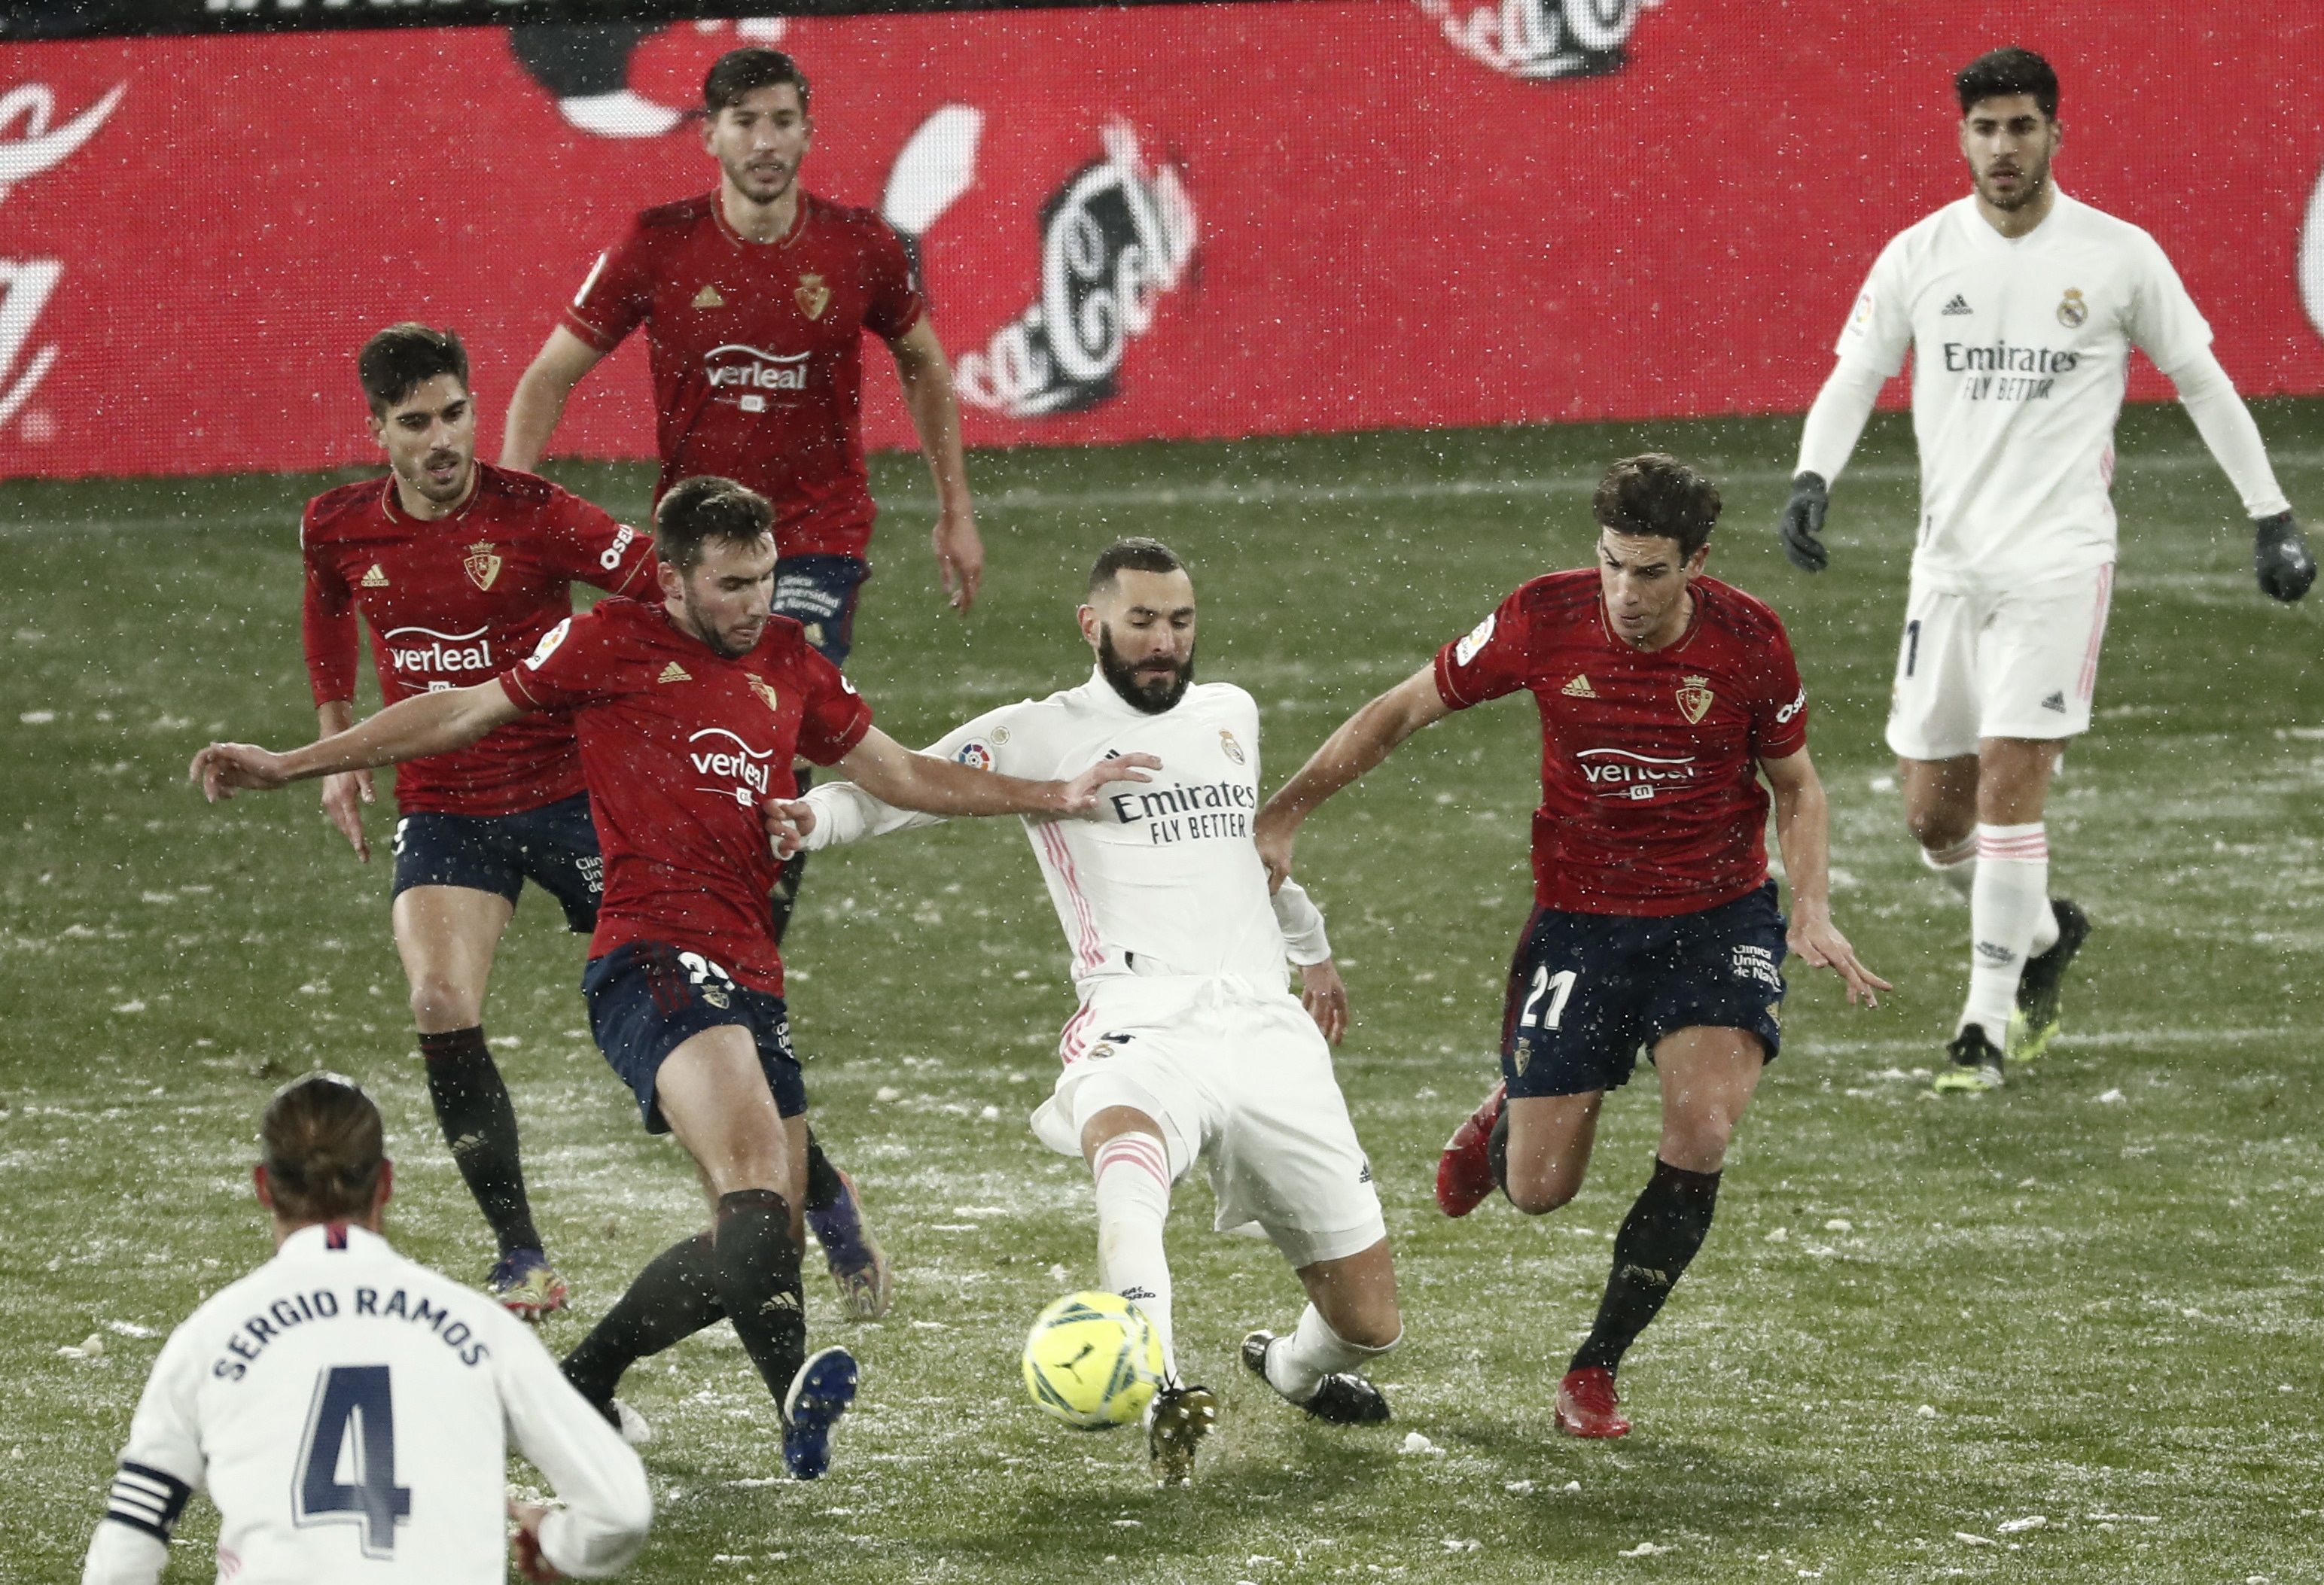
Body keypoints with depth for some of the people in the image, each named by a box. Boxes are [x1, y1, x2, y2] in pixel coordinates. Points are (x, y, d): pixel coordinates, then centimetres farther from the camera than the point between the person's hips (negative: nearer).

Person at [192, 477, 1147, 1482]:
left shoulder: (789, 664, 21)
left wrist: (1052, 797, 27)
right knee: (756, 1172, -30)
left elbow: (901, 776, 31)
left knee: (759, 1239, 6)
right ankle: (794, 1390, -47)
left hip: (749, 973, 7)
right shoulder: (611, 643, 5)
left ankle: (581, 1384, 23)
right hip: (652, 959, -7)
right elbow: (460, 715, 9)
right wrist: (288, 765, 8)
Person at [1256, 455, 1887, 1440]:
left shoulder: (1748, 642, -13)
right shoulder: (1546, 620, -14)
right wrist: (1283, 815, -7)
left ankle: (1596, 1370, -6)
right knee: (1538, 1190, -1)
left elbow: (1795, 782, 5)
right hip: (1580, 919, 1)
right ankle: (1507, 1119, 40)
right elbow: (1404, 710, -1)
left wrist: (1811, 907, -11)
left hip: (1719, 915, -1)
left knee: (1702, 1133, -24)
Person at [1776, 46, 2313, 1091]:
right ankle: (2041, 936, 32)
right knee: (1932, 816, 4)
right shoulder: (1919, 254, 4)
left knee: (2009, 782, -15)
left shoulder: (2118, 256, -1)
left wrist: (2271, 516, 9)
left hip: (2059, 555, -3)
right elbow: (1854, 376, 5)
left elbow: (2201, 381, 9)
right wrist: (1812, 477, -15)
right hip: (1949, 560, 3)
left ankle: (1987, 1024, -7)